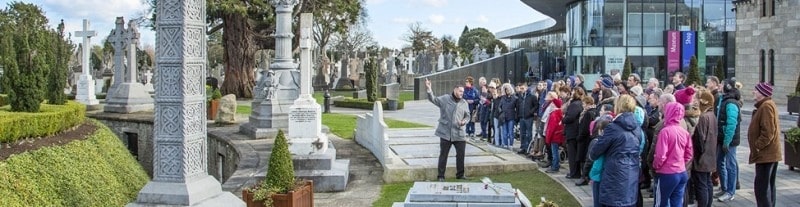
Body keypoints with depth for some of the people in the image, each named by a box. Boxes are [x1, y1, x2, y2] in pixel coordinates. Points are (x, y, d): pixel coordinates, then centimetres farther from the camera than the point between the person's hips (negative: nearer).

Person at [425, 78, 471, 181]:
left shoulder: (464, 103, 8)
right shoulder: (445, 99, -2)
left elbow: (467, 116, 15)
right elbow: (433, 99, -10)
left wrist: (464, 121, -7)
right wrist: (429, 89, -26)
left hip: (459, 133, 3)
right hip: (445, 133, -3)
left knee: (461, 155, 5)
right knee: (443, 155, 4)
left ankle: (460, 174, 23)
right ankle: (441, 176, 14)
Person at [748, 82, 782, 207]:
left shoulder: (766, 106, -17)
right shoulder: (767, 104, 16)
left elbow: (768, 132, -24)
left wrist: (757, 147, -18)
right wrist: (758, 147, 18)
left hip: (765, 154, -11)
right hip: (770, 153, 11)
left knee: (761, 187, -9)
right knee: (768, 186, 15)